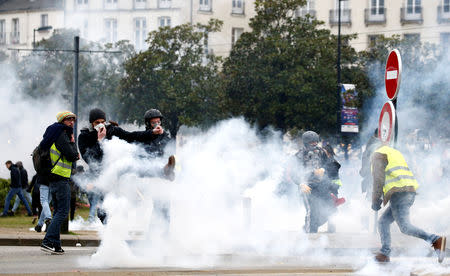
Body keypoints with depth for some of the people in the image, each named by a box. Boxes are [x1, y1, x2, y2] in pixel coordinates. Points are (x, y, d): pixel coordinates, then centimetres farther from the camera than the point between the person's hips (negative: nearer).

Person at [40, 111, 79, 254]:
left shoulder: (56, 136, 19)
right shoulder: (62, 136, -12)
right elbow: (72, 156, -17)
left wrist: (75, 155, 3)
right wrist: (73, 142, -2)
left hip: (53, 180, 10)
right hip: (61, 179, -10)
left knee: (58, 212, 13)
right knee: (63, 212, -10)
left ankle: (55, 245, 13)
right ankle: (48, 241, -17)